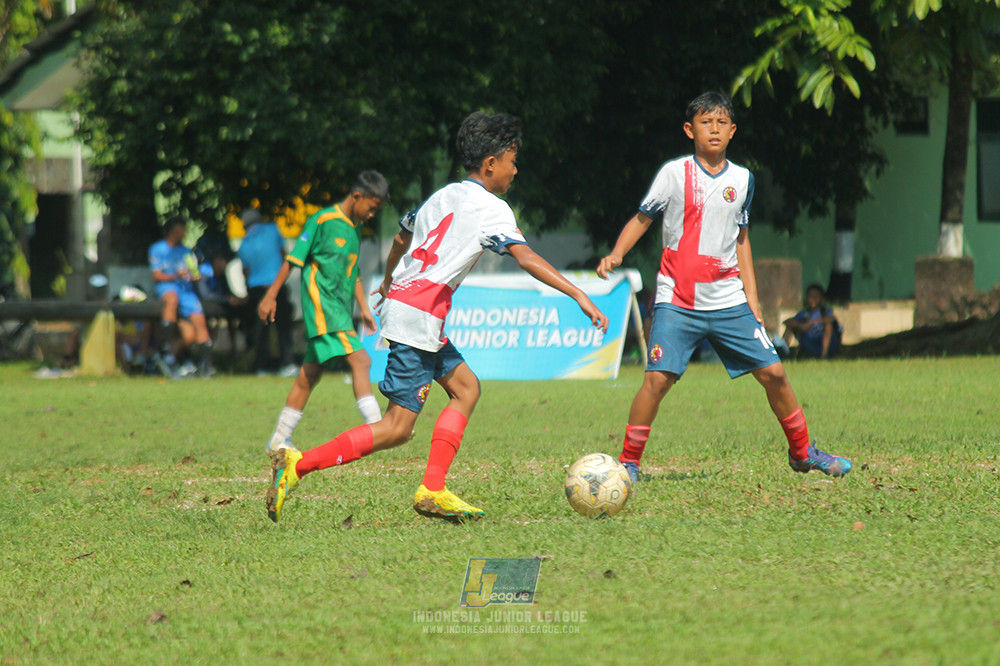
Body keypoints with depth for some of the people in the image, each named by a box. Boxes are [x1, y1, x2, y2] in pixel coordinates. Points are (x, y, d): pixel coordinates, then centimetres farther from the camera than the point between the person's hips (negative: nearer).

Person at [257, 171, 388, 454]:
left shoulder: (354, 229, 18)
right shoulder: (322, 220, -7)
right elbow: (294, 258, -6)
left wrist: (364, 308, 21)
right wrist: (271, 295, -6)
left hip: (340, 310, 9)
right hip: (321, 303, -9)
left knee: (309, 374, 10)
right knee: (360, 359, -20)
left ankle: (279, 440, 15)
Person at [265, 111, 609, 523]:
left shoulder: (444, 196, 18)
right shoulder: (491, 208, -6)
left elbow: (401, 238, 31)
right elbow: (525, 257, -19)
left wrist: (388, 282, 49)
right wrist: (578, 295, -23)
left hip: (401, 300, 9)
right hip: (419, 317, -9)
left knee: (466, 387, 16)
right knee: (397, 429, -8)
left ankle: (433, 492, 7)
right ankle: (298, 464, -12)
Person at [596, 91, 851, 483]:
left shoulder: (741, 179, 9)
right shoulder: (675, 173, -2)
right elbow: (641, 219, 3)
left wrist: (752, 298, 11)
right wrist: (616, 254, -15)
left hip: (728, 301, 3)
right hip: (678, 301, -3)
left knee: (773, 372, 1)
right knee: (658, 377, -17)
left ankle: (802, 452, 20)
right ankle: (629, 462, -4)